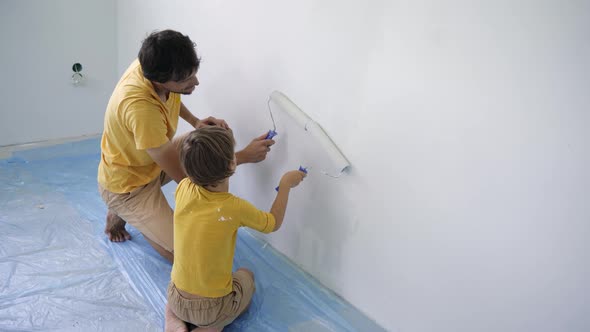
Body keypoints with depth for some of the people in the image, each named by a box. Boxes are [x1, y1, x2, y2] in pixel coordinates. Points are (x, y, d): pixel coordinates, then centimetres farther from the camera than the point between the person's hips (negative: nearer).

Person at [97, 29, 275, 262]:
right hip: (127, 185, -7)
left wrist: (194, 121, -9)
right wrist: (244, 156, -28)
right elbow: (182, 173, -33)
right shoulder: (140, 108, -41)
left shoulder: (152, 65, -18)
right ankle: (121, 214, 11)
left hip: (154, 160, 8)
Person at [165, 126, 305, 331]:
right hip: (214, 309, -4)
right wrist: (286, 184, 7)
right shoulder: (235, 208, -25)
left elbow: (208, 167, 10)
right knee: (246, 275, 28)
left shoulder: (183, 189, -15)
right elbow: (274, 223, -3)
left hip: (176, 300, 4)